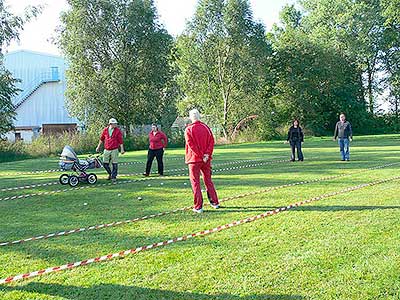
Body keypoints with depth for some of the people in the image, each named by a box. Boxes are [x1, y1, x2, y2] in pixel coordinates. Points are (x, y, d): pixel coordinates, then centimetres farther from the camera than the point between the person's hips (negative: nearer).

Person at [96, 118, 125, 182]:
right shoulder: (105, 130, 3)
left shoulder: (118, 131, -4)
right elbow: (101, 139, 15)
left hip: (114, 150, -3)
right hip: (106, 150, 3)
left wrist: (122, 149, -9)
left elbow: (120, 140, -4)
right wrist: (98, 147, 19)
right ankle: (110, 174, 28)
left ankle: (114, 176, 9)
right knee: (105, 163, 6)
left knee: (114, 164, -1)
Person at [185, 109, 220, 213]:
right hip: (206, 159, 4)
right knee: (208, 181, 17)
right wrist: (207, 154, -8)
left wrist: (201, 156, -13)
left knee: (195, 182, 2)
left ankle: (198, 206, 1)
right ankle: (215, 202, 22)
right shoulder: (206, 127, 5)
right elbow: (211, 142, -1)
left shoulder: (188, 129, -8)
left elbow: (191, 145, -15)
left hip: (194, 159, -4)